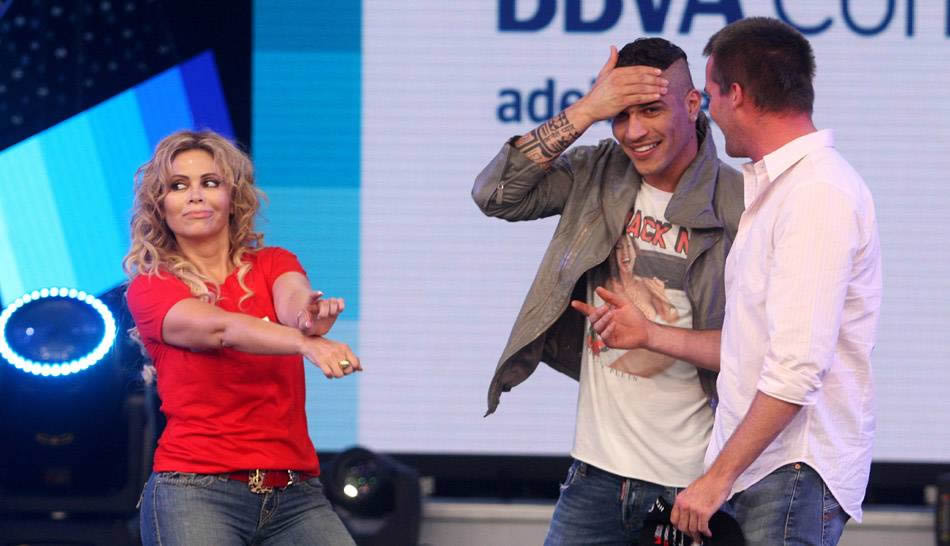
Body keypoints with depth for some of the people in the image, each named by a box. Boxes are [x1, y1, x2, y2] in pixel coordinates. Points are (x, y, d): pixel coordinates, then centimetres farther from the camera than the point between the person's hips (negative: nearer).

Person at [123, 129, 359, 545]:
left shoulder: (273, 265, 13)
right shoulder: (149, 288, 3)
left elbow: (292, 301, -11)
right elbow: (220, 329, -17)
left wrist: (310, 316, -37)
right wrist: (306, 344, -36)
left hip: (295, 493, 3)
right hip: (196, 491, -3)